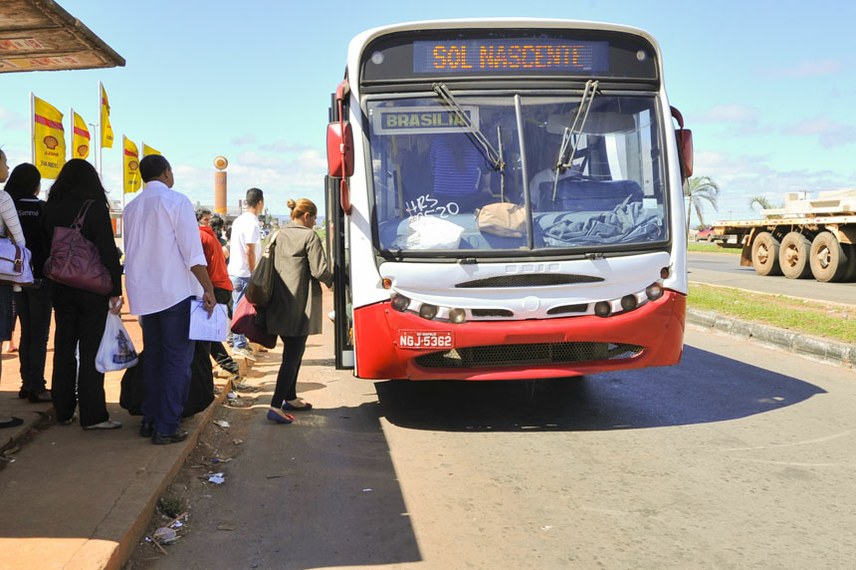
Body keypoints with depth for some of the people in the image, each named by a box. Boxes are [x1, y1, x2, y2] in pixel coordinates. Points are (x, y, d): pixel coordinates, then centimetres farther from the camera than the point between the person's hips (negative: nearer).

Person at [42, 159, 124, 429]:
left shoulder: (50, 209, 6)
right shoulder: (95, 208, -11)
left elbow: (46, 249, 12)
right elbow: (108, 253, -13)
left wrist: (56, 282, 18)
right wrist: (115, 291, -9)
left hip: (61, 289, 5)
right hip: (92, 289, -5)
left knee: (64, 349, 13)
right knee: (90, 351, -2)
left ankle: (63, 411, 20)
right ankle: (92, 415, 0)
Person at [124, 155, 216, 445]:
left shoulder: (132, 207, 11)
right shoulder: (176, 201, -8)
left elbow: (131, 251, 16)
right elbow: (193, 252, -14)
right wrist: (208, 289, -11)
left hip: (144, 293, 7)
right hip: (176, 291, -6)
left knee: (153, 358, 16)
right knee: (177, 361, -1)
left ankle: (149, 420, 21)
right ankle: (166, 428, -1)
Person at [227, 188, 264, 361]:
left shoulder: (239, 220, 12)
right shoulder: (252, 223, -16)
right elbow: (250, 251, -19)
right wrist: (254, 274, -13)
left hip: (234, 270, 9)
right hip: (244, 273, -9)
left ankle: (240, 342, 24)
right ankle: (240, 345, 3)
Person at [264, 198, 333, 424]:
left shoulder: (280, 235, 11)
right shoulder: (309, 236, -10)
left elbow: (270, 266, 15)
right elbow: (319, 270, -14)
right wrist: (331, 281, 5)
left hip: (280, 305, 8)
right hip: (299, 306, -8)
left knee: (292, 353, 20)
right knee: (292, 356, -5)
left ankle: (290, 398, 28)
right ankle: (276, 406, -10)